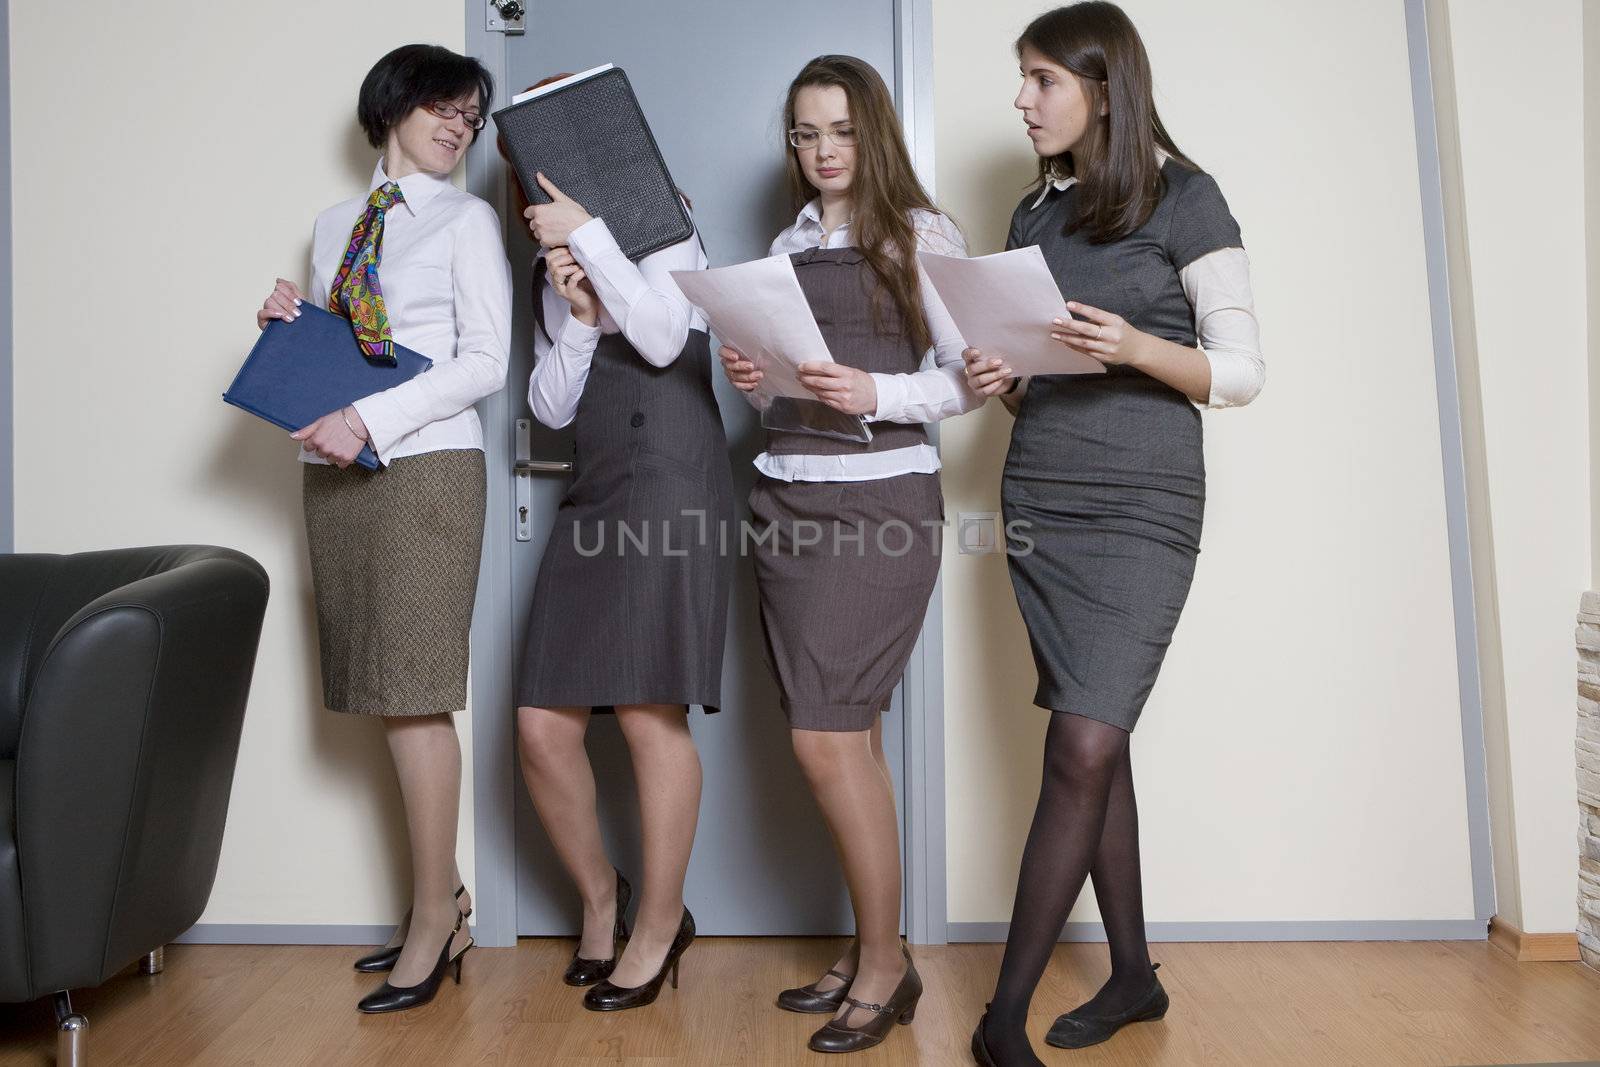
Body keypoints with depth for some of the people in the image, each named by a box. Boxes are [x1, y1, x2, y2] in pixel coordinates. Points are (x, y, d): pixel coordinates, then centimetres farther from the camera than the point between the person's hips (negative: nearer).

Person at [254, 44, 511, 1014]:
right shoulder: (335, 226, 19)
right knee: (387, 691, 5)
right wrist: (287, 321, 2)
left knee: (413, 694, -8)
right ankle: (440, 899, 14)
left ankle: (435, 914, 3)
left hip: (426, 465, -5)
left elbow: (486, 362, -6)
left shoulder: (468, 220, 3)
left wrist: (371, 418, -15)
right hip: (337, 471, 5)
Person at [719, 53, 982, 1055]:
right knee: (850, 738, 9)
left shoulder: (922, 234, 1)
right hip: (788, 498, 6)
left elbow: (973, 376, -3)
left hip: (881, 500, -6)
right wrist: (757, 378, 0)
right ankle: (873, 951, 20)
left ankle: (884, 963, 6)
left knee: (826, 737, -9)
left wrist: (877, 393, -17)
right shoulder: (788, 246, 17)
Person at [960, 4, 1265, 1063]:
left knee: (1084, 748, -11)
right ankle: (1133, 974, 22)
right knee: (1093, 746, 8)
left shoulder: (1185, 198, -2)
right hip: (1040, 499, 6)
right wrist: (1001, 380, -1)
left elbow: (1242, 372, -4)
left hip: (1144, 507, -5)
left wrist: (1137, 348, -20)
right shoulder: (1036, 211, 14)